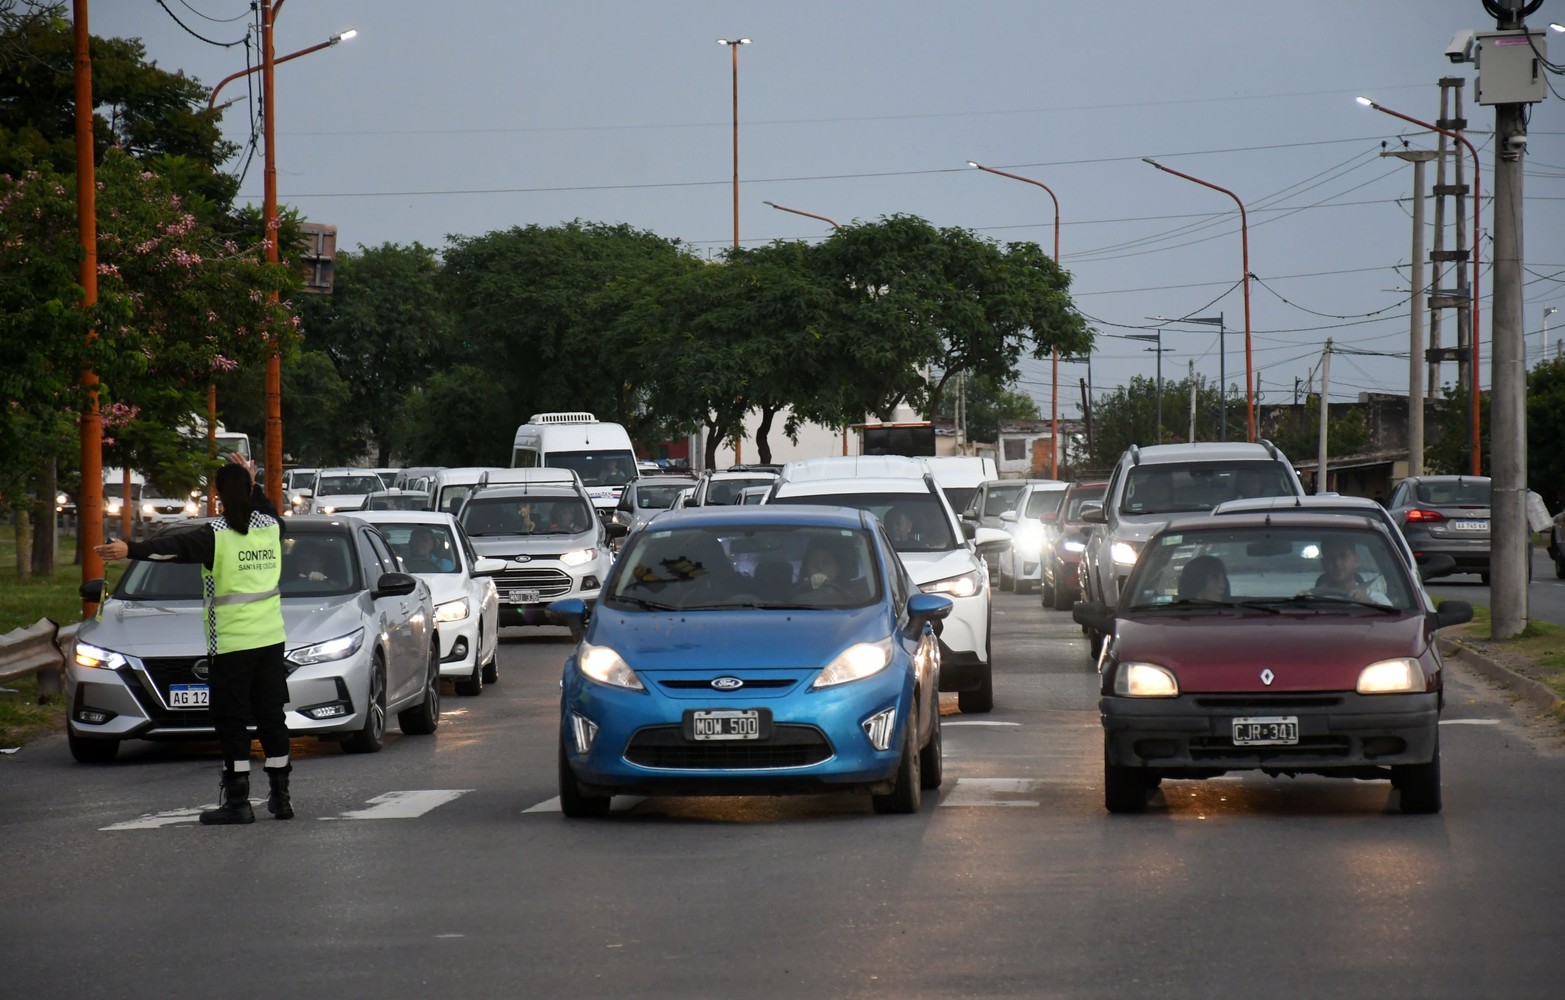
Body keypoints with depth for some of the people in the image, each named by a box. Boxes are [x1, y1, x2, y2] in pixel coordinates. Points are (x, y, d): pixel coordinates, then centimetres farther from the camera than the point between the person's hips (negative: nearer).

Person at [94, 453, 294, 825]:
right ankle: (280, 795, 15)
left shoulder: (217, 534, -11)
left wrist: (132, 549, -31)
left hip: (232, 642, -6)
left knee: (232, 721, -2)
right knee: (271, 716, 12)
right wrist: (253, 485, 29)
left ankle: (237, 800, -5)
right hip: (271, 639, 6)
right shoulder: (271, 527, 6)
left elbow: (175, 546, -25)